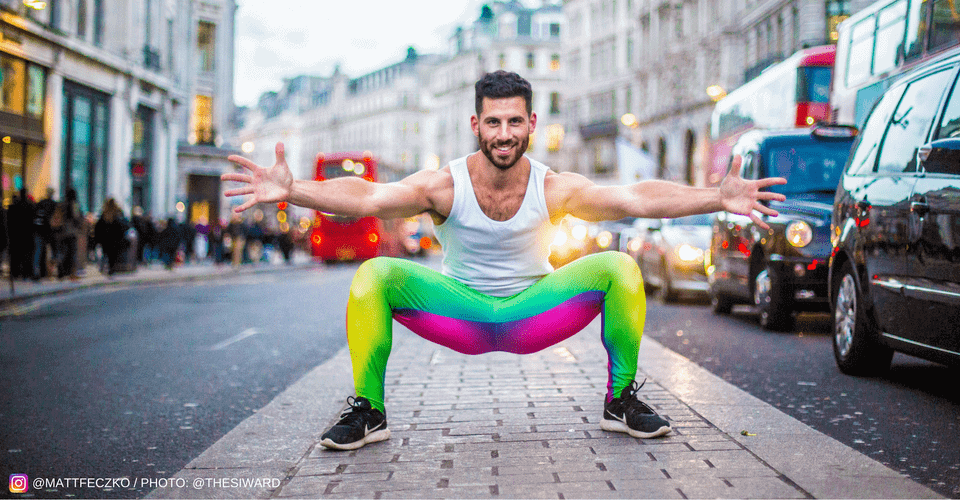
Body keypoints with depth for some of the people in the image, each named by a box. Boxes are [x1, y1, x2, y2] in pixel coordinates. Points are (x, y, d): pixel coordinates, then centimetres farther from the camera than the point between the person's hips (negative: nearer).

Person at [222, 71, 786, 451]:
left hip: (534, 312, 1)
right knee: (374, 275, -25)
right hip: (461, 313, 0)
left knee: (619, 268, -22)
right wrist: (292, 191, -47)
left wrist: (716, 199, -37)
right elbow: (366, 197, -31)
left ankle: (621, 400, -3)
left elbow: (638, 198, -24)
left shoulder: (556, 189, -16)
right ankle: (368, 411, -9)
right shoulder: (444, 185, -18)